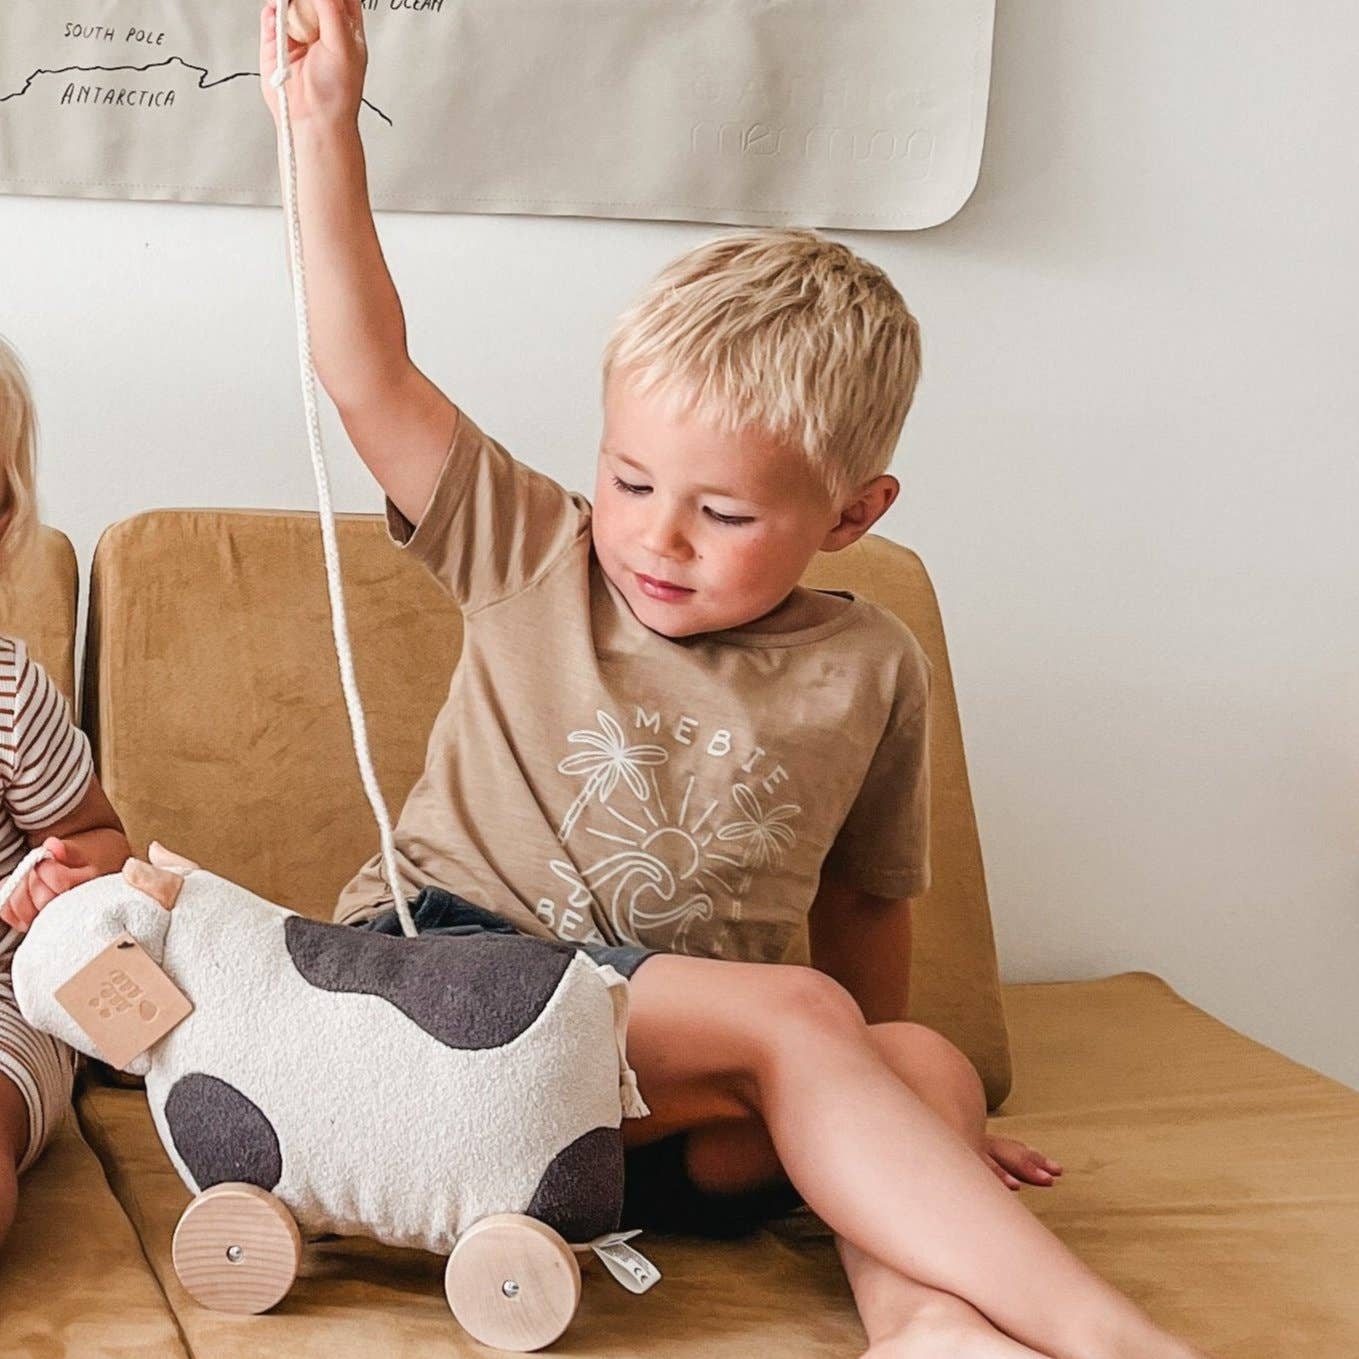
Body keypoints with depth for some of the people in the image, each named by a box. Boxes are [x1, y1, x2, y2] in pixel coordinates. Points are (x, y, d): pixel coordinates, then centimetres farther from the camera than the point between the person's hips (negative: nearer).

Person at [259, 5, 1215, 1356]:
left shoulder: (867, 667, 6)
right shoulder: (535, 561, 2)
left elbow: (860, 902, 16)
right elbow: (371, 378, -7)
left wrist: (888, 1117, 23)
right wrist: (324, 125, -13)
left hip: (684, 1086, 4)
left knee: (927, 1068, -23)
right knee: (791, 1016, -26)